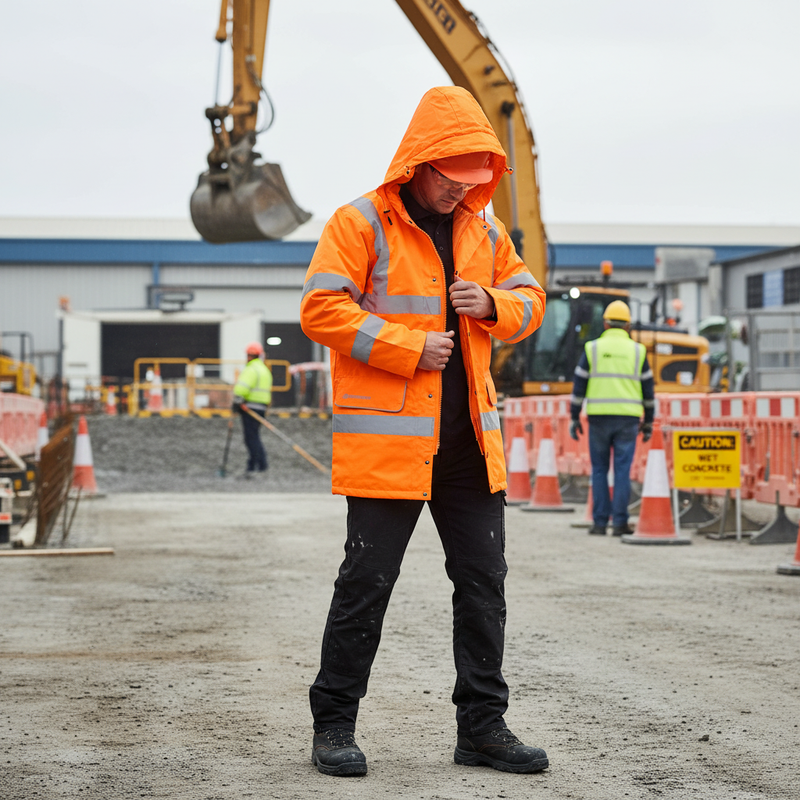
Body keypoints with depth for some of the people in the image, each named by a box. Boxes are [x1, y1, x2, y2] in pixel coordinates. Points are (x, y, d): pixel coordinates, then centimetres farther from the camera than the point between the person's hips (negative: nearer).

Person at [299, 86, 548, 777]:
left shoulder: (483, 229, 13)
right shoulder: (361, 223, -6)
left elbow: (530, 300, 20)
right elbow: (321, 309, -13)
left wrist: (492, 305, -3)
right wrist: (410, 349, -16)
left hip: (470, 439, 6)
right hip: (388, 437, -6)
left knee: (484, 580, 8)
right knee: (367, 581, -2)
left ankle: (483, 726, 18)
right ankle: (334, 724, 10)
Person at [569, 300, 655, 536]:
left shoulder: (592, 348, 2)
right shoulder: (637, 351, 6)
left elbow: (579, 386, 2)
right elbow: (648, 389, 8)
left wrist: (574, 418, 7)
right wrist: (648, 422, 15)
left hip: (599, 418, 0)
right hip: (627, 419, 0)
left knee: (599, 470, 7)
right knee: (622, 470, 2)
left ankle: (600, 522, 6)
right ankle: (619, 522, -2)